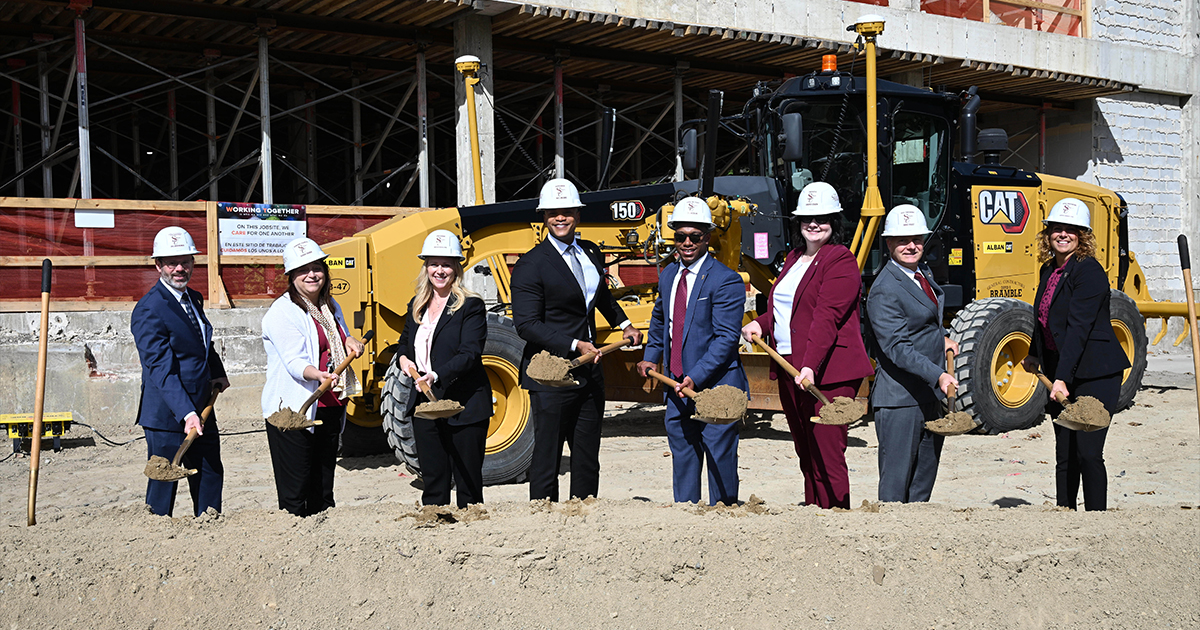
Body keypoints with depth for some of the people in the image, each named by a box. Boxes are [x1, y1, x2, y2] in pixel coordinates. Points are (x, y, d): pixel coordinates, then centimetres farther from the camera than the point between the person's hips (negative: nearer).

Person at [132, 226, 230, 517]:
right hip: (168, 416, -9)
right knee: (163, 485, -1)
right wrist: (187, 414, -32)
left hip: (202, 410, 9)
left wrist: (218, 373, 15)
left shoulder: (193, 299, 10)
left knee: (211, 477, 15)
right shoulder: (149, 310, -18)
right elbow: (162, 370, -25)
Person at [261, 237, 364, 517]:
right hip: (292, 412, -7)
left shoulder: (331, 307, 14)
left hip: (329, 409, 7)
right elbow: (294, 363, -20)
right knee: (294, 494, -5)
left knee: (323, 493, 12)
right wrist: (319, 375, -40)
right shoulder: (282, 312, -10)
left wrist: (350, 342, 5)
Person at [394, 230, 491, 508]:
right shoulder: (416, 307, 13)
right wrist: (403, 358, 4)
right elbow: (405, 341, 27)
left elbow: (470, 354, -17)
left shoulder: (470, 306, -7)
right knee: (433, 481, 11)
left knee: (468, 482, 1)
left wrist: (436, 375, -32)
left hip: (463, 406, -6)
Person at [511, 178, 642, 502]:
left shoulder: (591, 253, 11)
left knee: (588, 461, 13)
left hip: (589, 374, 7)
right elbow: (526, 324, -17)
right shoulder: (531, 265, -11)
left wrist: (624, 324, 26)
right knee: (547, 459, -2)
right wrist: (575, 346, -22)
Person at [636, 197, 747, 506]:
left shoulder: (725, 280, -13)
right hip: (677, 388, 7)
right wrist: (650, 356, 17)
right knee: (682, 460, 14)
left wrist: (695, 377, -24)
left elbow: (726, 338, -18)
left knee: (720, 462, 0)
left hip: (715, 387, -7)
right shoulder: (668, 275, 11)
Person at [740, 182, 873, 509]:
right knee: (806, 455, 13)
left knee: (827, 457, -9)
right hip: (788, 368, 8)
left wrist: (810, 366, -30)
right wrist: (760, 324, 9)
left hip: (826, 371, -8)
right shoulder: (794, 259, 18)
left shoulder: (841, 261, -8)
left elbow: (827, 318, -20)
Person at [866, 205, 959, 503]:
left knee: (924, 481, 14)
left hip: (932, 394, 9)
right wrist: (938, 375, -33)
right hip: (900, 399, -9)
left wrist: (941, 338, 19)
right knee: (896, 482, -6)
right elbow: (898, 348, -25)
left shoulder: (924, 274, 12)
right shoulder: (884, 291, -17)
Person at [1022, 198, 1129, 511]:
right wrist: (1034, 354, 36)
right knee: (1065, 455, 10)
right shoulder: (1049, 270, 10)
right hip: (1059, 372, 8)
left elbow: (1078, 328, -23)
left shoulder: (1089, 271, -15)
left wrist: (1062, 378, -29)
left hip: (1095, 373, -8)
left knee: (1088, 453, -10)